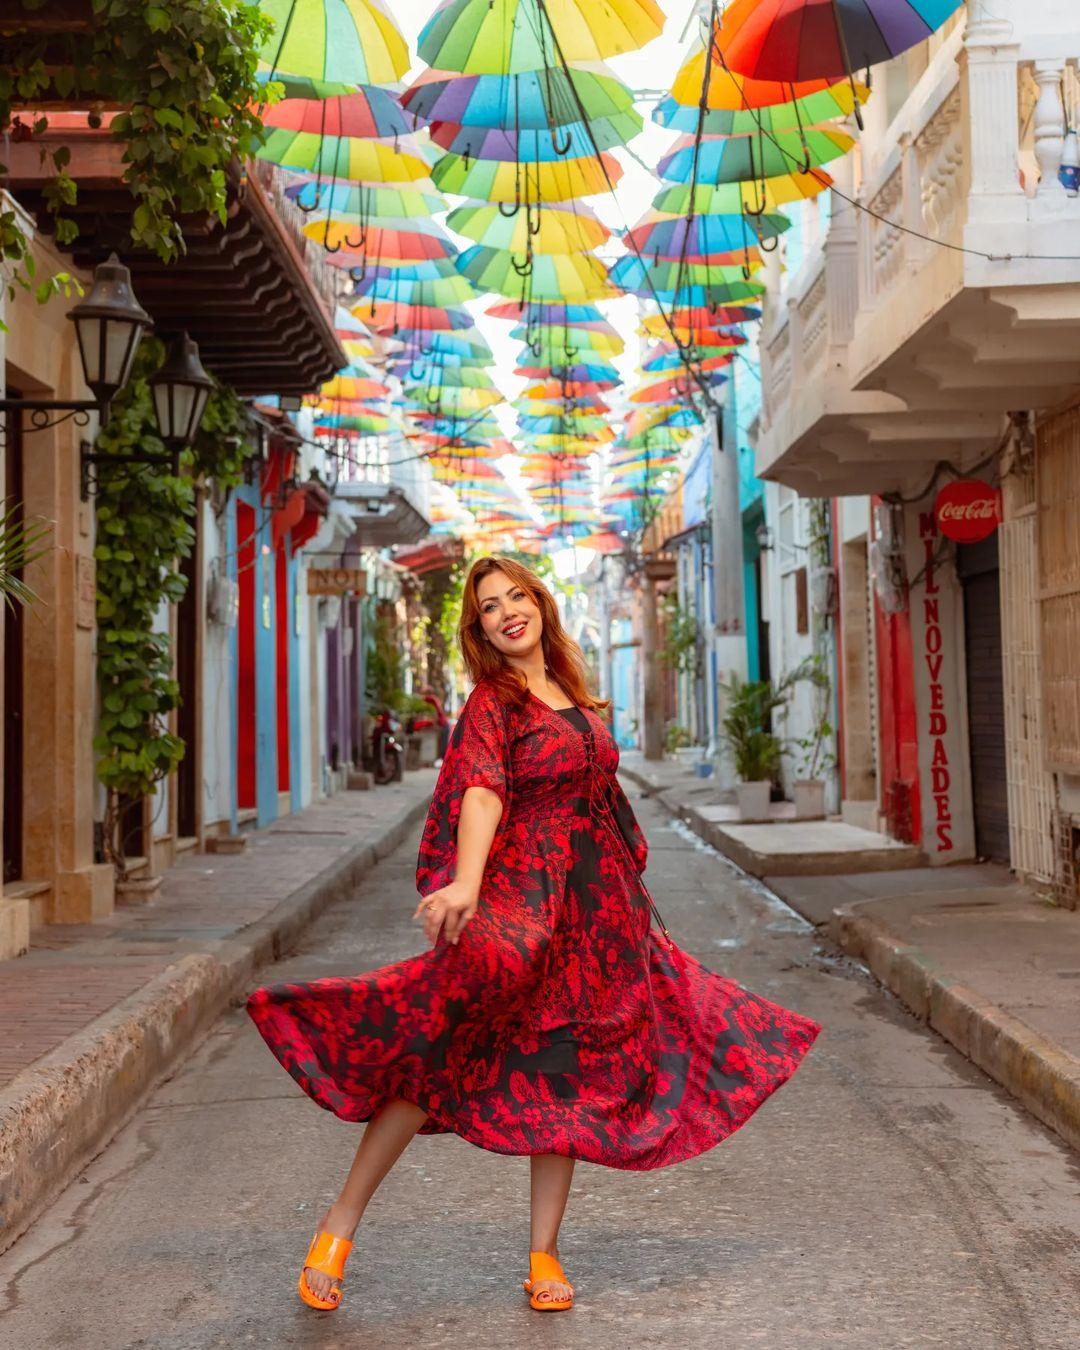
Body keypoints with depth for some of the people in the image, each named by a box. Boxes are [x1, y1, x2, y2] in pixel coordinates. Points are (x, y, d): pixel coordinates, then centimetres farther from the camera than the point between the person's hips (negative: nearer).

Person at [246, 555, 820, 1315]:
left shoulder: (572, 695, 14)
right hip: (519, 892, -6)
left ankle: (545, 1256, 16)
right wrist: (466, 882, -38)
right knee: (443, 1056, -13)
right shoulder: (493, 699, -5)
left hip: (592, 904, 7)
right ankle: (339, 1229, -2)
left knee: (567, 1078, 7)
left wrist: (626, 904, 24)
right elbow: (481, 793, -22)